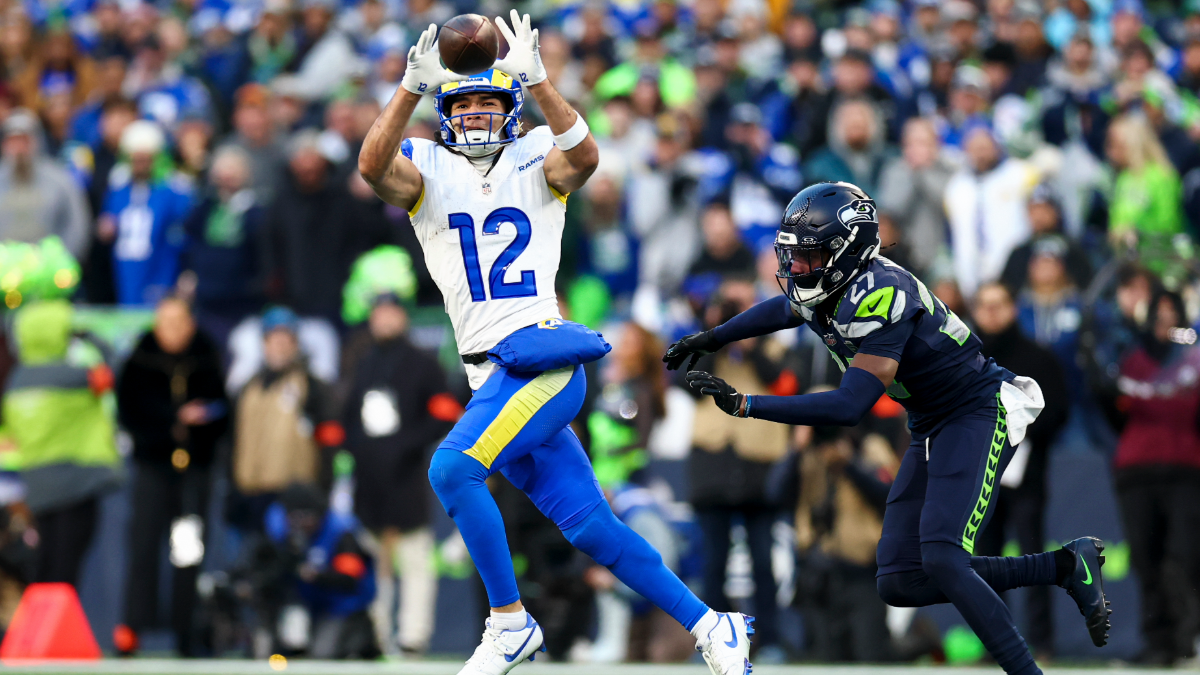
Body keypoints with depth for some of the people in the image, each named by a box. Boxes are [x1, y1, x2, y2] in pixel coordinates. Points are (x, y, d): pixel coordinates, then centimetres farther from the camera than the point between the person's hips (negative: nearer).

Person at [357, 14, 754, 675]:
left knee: (452, 469, -23)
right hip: (492, 375, 4)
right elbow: (374, 165, -14)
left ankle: (510, 622, -11)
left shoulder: (535, 158, 4)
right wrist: (411, 87, -26)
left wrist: (536, 81, -30)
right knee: (592, 529, 5)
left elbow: (584, 157, -20)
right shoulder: (428, 169, 9)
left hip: (542, 359, -4)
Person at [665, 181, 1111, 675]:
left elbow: (850, 406, -33)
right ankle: (1066, 567, 10)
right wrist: (710, 340, 23)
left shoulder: (879, 295, -27)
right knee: (899, 584, 3)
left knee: (940, 561, -27)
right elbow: (781, 309, 28)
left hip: (980, 415, -10)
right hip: (930, 430, 10)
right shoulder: (824, 288, 0)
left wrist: (743, 405, -34)